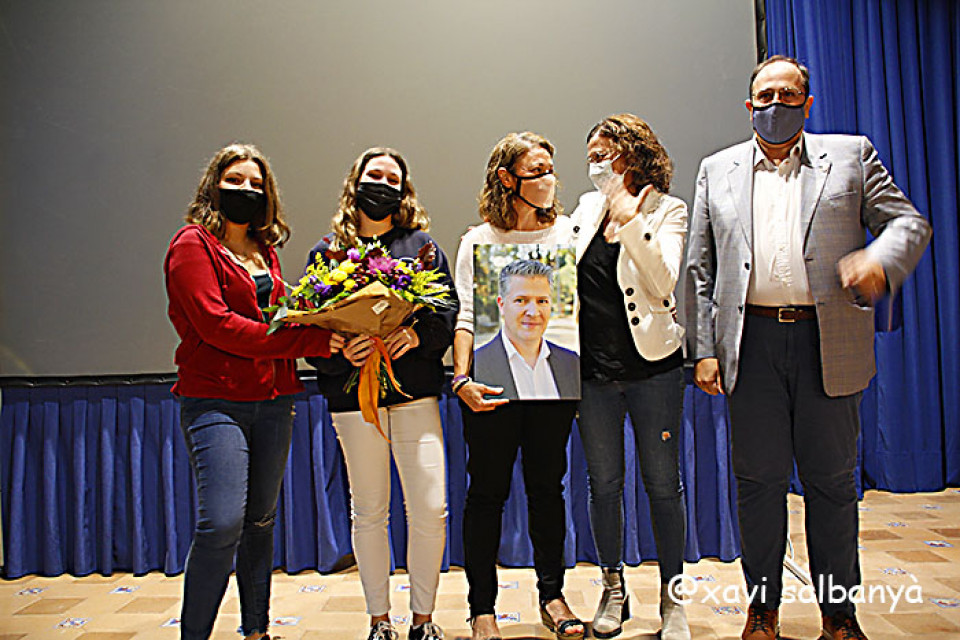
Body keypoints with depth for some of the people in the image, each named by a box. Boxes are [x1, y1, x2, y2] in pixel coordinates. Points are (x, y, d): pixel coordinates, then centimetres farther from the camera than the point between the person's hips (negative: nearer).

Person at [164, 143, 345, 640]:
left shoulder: (265, 251, 18)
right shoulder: (192, 244, -2)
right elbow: (217, 325, -14)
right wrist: (308, 341, -18)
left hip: (273, 402, 6)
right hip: (215, 402, -6)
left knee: (261, 521, 11)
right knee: (222, 524, -15)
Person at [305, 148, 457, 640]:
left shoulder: (421, 245, 10)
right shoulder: (327, 252, 9)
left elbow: (450, 310, 3)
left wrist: (418, 333, -15)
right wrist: (340, 352, -14)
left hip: (415, 394, 0)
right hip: (354, 395, 0)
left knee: (430, 510, -4)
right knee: (368, 513, 7)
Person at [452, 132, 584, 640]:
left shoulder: (567, 232, 8)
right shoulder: (479, 241, 2)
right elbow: (467, 318, -2)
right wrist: (462, 379, -15)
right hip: (495, 381, -2)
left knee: (547, 485, 10)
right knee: (488, 491, 3)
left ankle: (551, 594, 26)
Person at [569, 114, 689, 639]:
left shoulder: (667, 211, -1)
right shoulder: (588, 207, 11)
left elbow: (662, 283, -15)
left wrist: (630, 221, -21)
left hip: (651, 364, -4)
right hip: (593, 367, 4)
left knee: (662, 482, 5)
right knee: (603, 481, 10)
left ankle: (671, 597, 21)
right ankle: (613, 590, 26)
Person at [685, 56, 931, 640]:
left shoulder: (851, 155, 10)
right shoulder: (718, 170, 13)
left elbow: (909, 222, 6)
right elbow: (700, 269, 9)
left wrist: (879, 259, -18)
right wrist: (705, 350, 1)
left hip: (828, 342, 0)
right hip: (752, 342, 1)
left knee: (832, 480, 8)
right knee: (758, 480, 6)